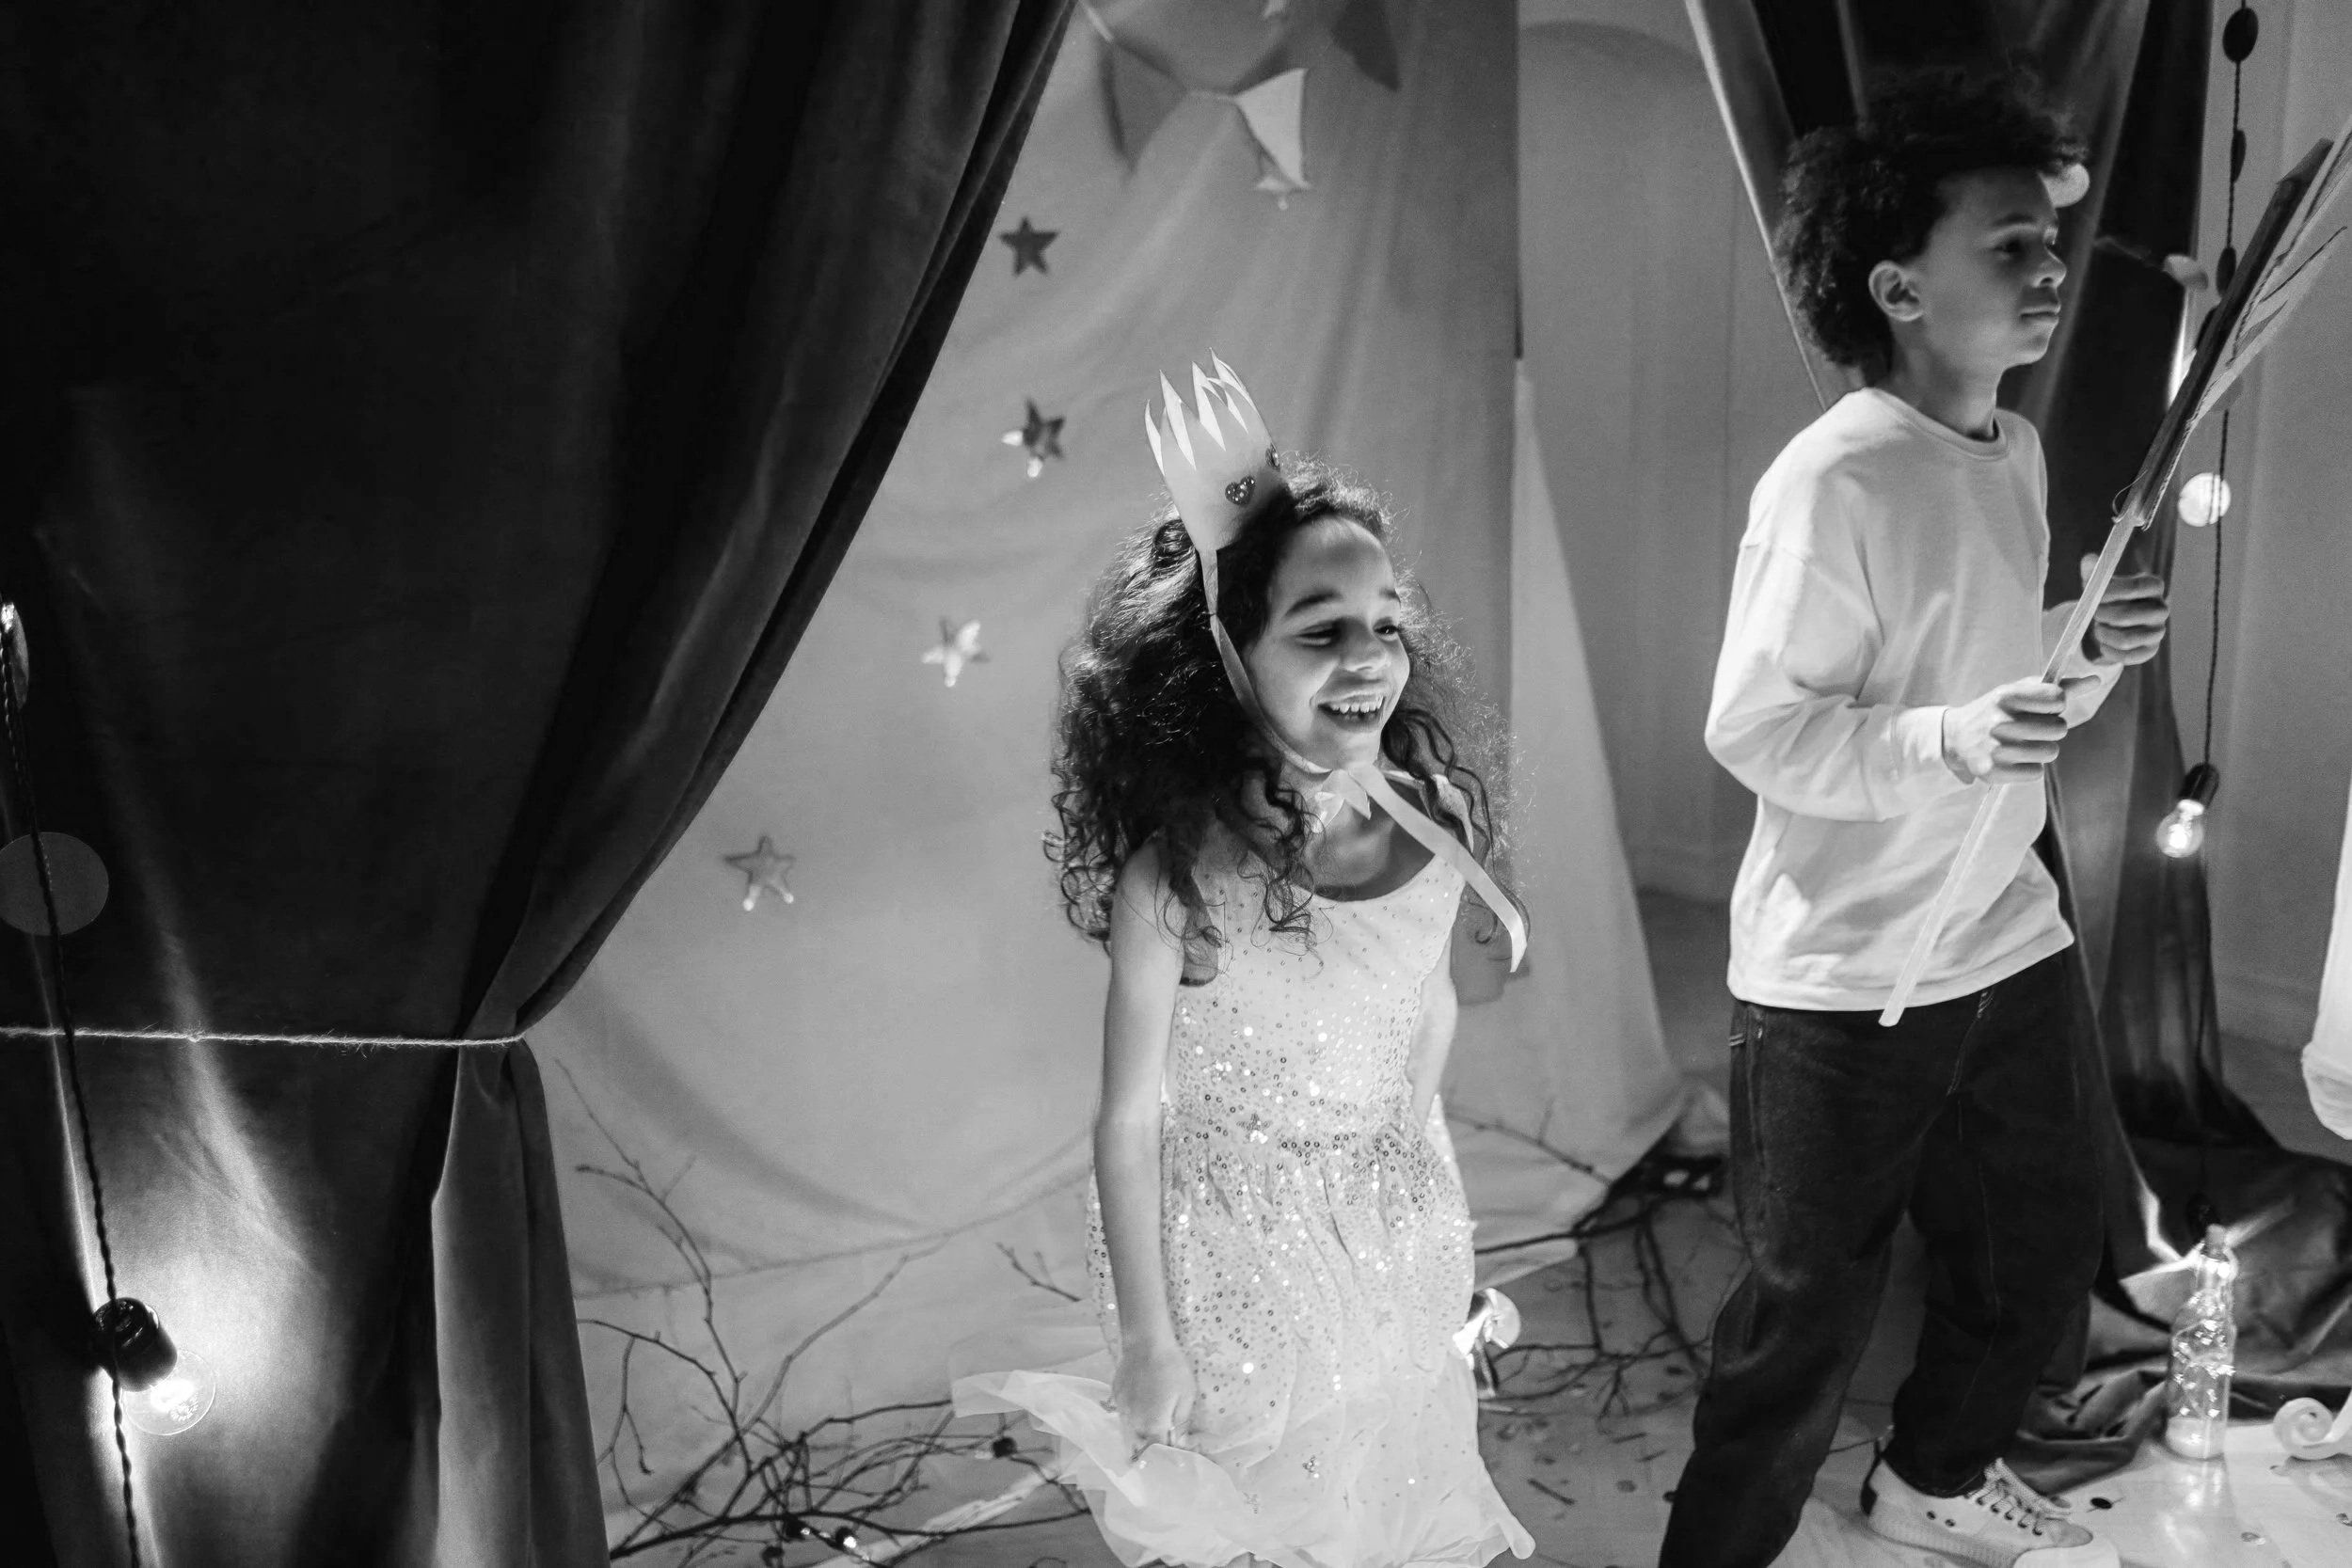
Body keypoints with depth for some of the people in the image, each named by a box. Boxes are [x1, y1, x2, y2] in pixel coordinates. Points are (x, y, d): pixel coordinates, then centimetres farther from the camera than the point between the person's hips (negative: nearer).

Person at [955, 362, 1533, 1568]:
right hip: (1229, 1245, -4)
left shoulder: (1438, 822, -12)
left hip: (1395, 1233, 5)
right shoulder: (1178, 873, -26)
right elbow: (1130, 1123, -18)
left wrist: (1418, 1181, 15)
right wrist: (1149, 1340, -12)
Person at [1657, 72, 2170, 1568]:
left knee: (2045, 1249, 22)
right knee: (1811, 1317, 5)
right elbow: (1751, 730, -20)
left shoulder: (2018, 449, 6)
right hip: (1845, 984, -8)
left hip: (2007, 945, 8)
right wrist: (1954, 741, -31)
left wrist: (2093, 656, -3)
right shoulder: (1835, 480, -21)